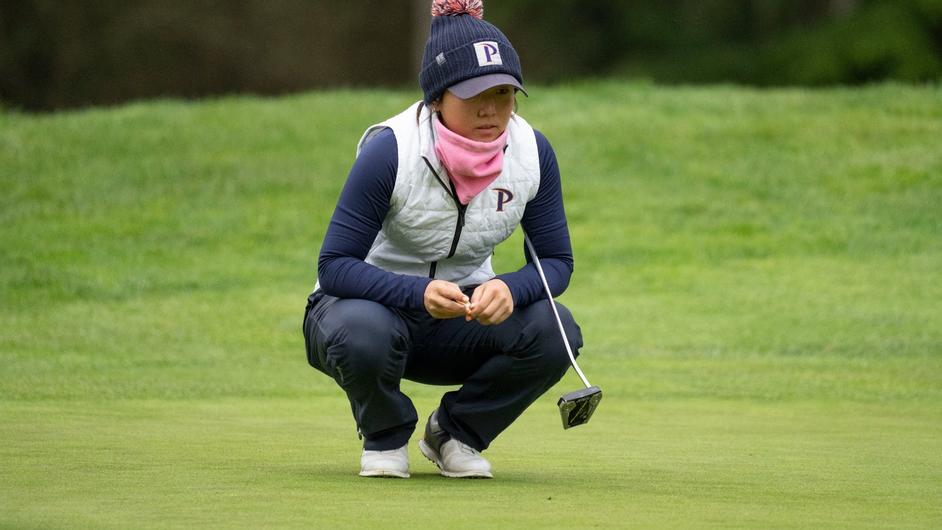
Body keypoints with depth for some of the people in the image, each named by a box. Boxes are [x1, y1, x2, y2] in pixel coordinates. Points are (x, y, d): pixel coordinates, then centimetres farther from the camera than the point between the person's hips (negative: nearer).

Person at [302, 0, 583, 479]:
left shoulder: (531, 151, -12)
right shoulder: (391, 151, -24)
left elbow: (556, 261, -7)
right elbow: (334, 265, -24)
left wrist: (510, 290, -31)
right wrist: (420, 294, -41)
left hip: (465, 315, 4)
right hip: (373, 301, -4)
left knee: (553, 331, -25)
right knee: (364, 332, -40)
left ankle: (453, 433, 2)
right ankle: (385, 439, -4)